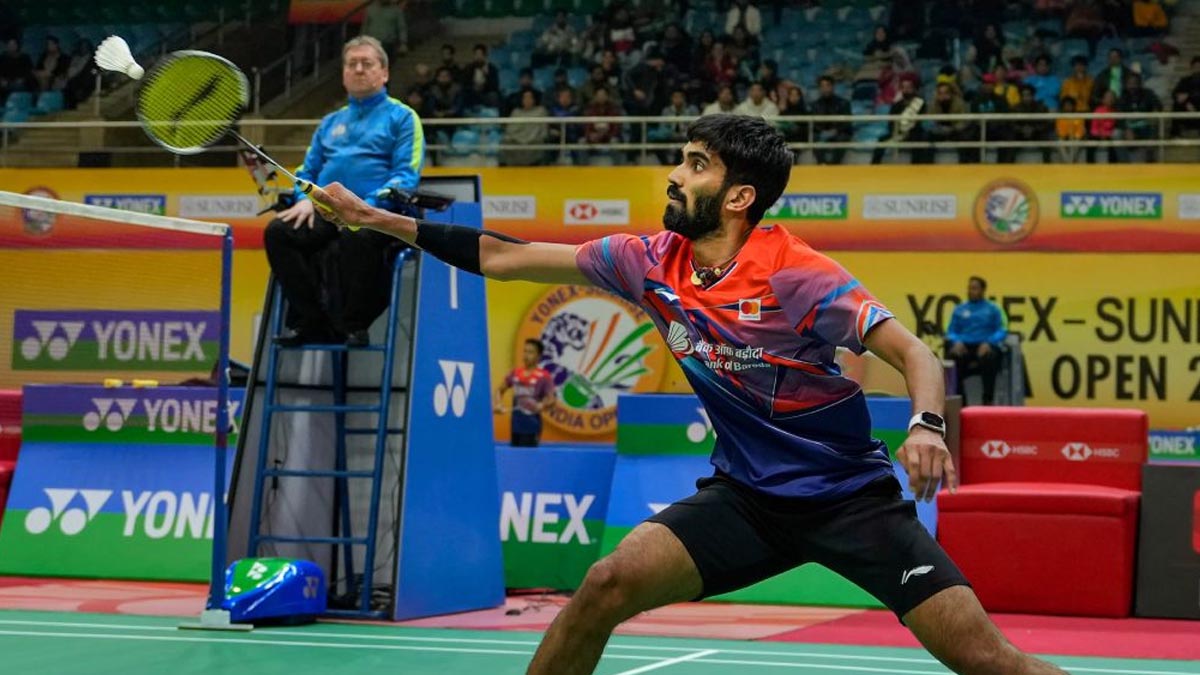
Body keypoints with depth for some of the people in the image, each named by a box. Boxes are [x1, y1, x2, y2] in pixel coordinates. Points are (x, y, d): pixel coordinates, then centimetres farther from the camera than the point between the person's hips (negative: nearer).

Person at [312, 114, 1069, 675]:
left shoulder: (799, 278, -21)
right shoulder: (651, 263, -5)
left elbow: (915, 354, -23)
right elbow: (506, 257, 2)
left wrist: (926, 427, -45)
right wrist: (378, 219, 2)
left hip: (850, 496, -5)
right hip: (747, 496, 5)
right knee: (608, 583, -13)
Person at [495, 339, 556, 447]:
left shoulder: (544, 376, -9)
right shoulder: (515, 373, 7)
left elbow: (551, 399, -13)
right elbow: (500, 390, 20)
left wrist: (542, 405, -35)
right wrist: (499, 404, 1)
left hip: (532, 423, -6)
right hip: (516, 422, 6)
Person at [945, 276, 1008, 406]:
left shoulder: (993, 309, 12)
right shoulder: (959, 310, 19)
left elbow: (1002, 331, 2)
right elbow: (951, 332, 15)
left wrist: (988, 343, -17)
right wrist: (957, 342, -10)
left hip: (984, 346, -2)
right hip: (964, 346, 2)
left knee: (988, 357, -39)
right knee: (952, 357, -33)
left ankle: (988, 400, -30)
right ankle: (959, 401, -25)